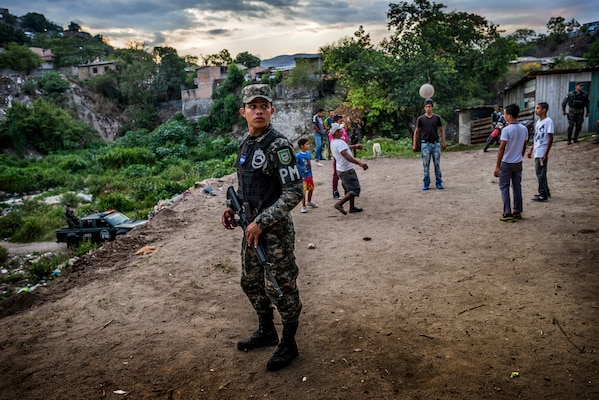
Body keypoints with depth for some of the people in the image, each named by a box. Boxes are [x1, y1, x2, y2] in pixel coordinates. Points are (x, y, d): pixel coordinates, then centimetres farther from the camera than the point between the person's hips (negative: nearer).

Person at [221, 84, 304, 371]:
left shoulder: (278, 146, -18)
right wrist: (233, 208, 6)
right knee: (251, 282, 20)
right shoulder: (245, 143, 7)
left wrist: (262, 223, -22)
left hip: (276, 231, -8)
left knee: (281, 288, 4)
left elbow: (294, 193, -22)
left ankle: (288, 344, 25)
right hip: (252, 228, 9)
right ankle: (266, 332, 41)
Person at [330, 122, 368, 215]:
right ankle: (339, 204, -13)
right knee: (355, 190, -6)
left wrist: (354, 146, 36)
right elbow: (347, 156, -34)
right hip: (347, 171, -10)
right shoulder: (339, 143, -23)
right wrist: (359, 163, -37)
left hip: (341, 169, 10)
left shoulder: (333, 142, 9)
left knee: (350, 189, 20)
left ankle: (352, 207, 27)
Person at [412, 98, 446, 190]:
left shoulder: (437, 118, 7)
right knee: (426, 165, 0)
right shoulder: (420, 119, 3)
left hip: (435, 144, 1)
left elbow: (442, 130, 13)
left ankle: (438, 182, 13)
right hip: (425, 144, -1)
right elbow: (416, 132, 7)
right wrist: (414, 144, 2)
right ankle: (426, 183, 7)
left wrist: (443, 142, 4)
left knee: (437, 164, 4)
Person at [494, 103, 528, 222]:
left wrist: (497, 166, -15)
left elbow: (501, 148, -19)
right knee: (517, 187, 13)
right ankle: (517, 212, 19)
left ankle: (507, 214, 0)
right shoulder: (524, 129, 3)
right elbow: (524, 147, 11)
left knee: (504, 188, 2)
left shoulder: (506, 129, -18)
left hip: (506, 163, -6)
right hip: (518, 163, 6)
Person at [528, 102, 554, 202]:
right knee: (540, 172, 16)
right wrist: (531, 149, 18)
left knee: (540, 173, -4)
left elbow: (550, 138, -16)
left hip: (542, 153, -9)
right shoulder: (538, 122, 13)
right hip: (537, 152, 9)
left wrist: (546, 153, -19)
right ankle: (546, 192, 27)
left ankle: (543, 195, 3)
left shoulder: (548, 121, -13)